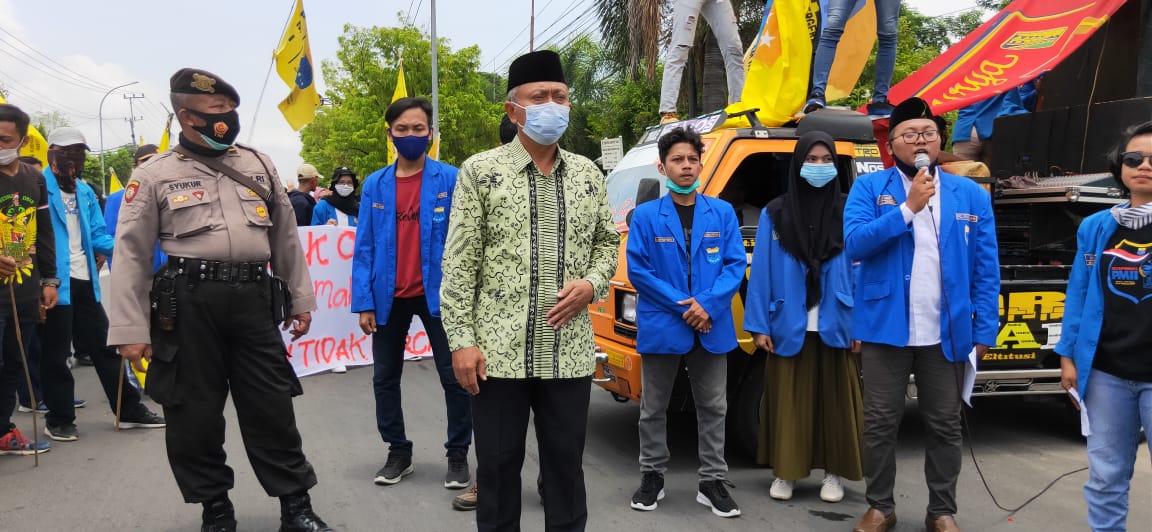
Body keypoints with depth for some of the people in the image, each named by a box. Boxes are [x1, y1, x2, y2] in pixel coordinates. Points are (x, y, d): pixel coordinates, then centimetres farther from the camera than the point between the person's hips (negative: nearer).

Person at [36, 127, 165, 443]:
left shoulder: (85, 192, 15)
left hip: (84, 282, 7)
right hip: (55, 282, -7)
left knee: (104, 345, 13)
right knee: (56, 353, 4)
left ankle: (129, 410, 21)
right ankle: (59, 419, 18)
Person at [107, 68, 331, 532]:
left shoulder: (258, 165, 11)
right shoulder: (153, 176, 0)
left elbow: (286, 238, 16)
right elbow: (131, 255, -1)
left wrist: (300, 299, 14)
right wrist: (131, 329, -6)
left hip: (253, 299, 2)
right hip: (189, 303, -2)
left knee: (271, 407, 6)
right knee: (195, 412, 7)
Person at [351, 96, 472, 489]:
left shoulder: (450, 179, -5)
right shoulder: (374, 185, 3)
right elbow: (364, 247, 3)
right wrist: (363, 302, -3)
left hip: (437, 294, -3)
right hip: (389, 298, 3)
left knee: (454, 377, 3)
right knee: (385, 379, 12)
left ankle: (458, 455, 18)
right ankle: (398, 452, 28)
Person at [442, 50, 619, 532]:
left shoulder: (588, 174, 9)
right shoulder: (480, 171, -2)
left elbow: (607, 241, 18)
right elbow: (459, 265, -4)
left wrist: (591, 285, -3)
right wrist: (462, 341, -10)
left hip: (570, 352, 3)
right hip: (499, 351, -3)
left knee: (566, 462, 12)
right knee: (498, 464, 8)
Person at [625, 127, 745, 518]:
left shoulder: (723, 213, 3)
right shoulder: (646, 215, -3)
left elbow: (736, 264, -1)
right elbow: (637, 270, -7)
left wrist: (707, 305, -15)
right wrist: (682, 305, -13)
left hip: (712, 328, 2)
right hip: (661, 327, -2)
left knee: (713, 408, 9)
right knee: (654, 408, 10)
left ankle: (713, 482, 20)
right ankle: (652, 476, 25)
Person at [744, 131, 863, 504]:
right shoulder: (775, 215, 2)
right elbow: (761, 272, 1)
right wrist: (758, 325, -4)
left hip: (836, 327, 0)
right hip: (788, 327, 0)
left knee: (835, 402, 8)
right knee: (788, 403, 7)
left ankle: (834, 473, 22)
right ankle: (785, 472, 20)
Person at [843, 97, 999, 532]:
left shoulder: (971, 195, 5)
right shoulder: (869, 188, 0)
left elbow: (986, 269, 4)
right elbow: (854, 244, -14)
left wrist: (984, 331, -2)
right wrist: (908, 208, -17)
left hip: (947, 332, 2)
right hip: (886, 327, -1)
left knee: (945, 424, 11)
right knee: (881, 423, 7)